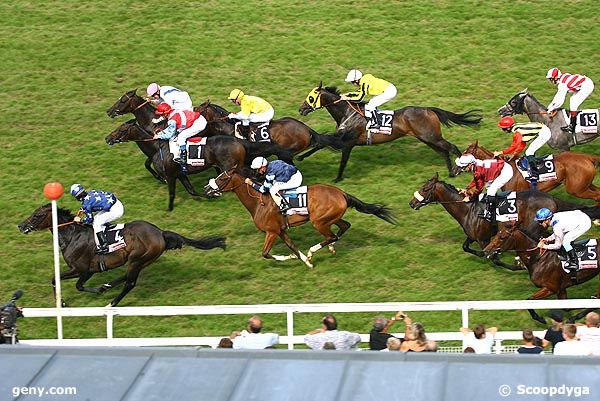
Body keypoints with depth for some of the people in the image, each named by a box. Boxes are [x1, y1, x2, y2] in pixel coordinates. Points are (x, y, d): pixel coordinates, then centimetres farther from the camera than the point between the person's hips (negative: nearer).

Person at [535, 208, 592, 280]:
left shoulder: (557, 226, -25)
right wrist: (548, 239, 5)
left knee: (565, 241, -12)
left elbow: (557, 245, -16)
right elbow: (557, 234, 18)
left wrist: (544, 246, -8)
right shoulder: (554, 217, 1)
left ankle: (574, 263, -2)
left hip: (584, 223, -10)